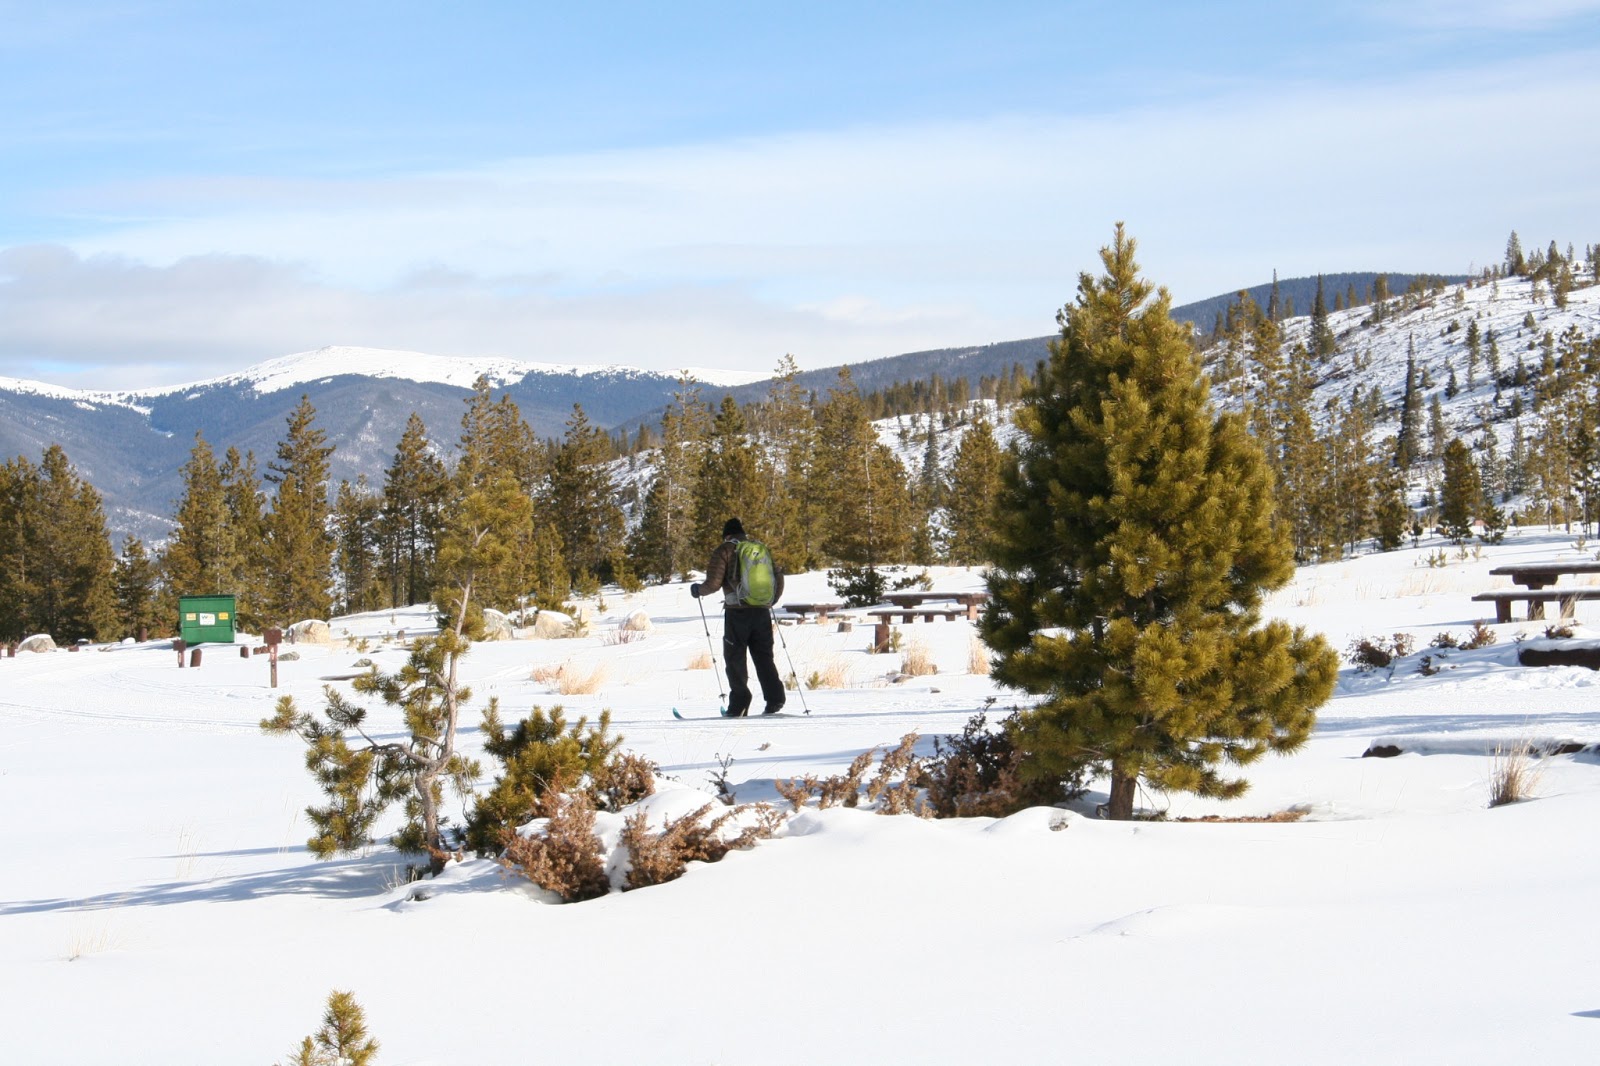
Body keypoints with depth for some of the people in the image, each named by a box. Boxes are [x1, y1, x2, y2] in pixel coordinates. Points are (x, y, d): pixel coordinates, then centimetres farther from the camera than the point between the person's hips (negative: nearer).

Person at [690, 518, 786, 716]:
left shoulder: (724, 550, 0)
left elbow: (713, 583, -8)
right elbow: (778, 576, 17)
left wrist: (698, 590, 12)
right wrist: (772, 600, 32)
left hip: (737, 612, -4)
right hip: (761, 611, 4)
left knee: (735, 658, 3)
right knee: (764, 656, 11)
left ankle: (739, 704, -3)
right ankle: (774, 698, 0)